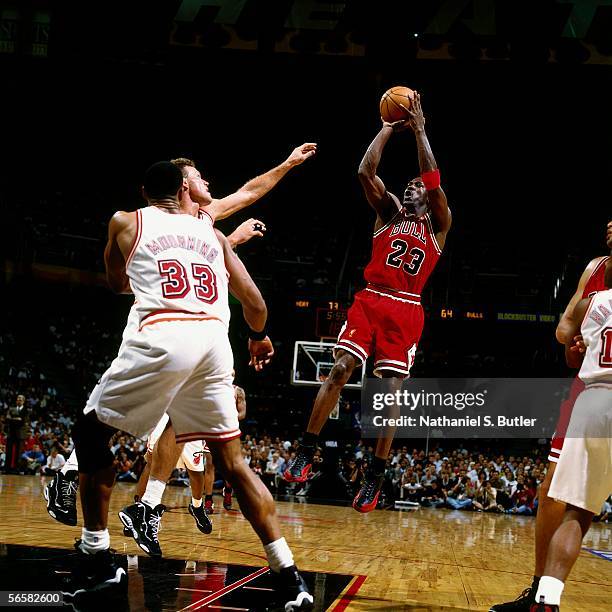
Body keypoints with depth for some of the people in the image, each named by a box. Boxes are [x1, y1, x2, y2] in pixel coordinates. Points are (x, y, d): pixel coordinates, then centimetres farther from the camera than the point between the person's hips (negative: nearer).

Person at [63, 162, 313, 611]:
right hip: (215, 340, 3)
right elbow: (254, 302, 20)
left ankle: (96, 556, 13)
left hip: (163, 336, -3)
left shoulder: (125, 222, 18)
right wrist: (259, 337, 41)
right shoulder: (212, 233, 24)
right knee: (232, 460, 13)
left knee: (91, 431, 17)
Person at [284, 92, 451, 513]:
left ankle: (376, 477, 1)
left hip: (406, 311, -1)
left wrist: (419, 129, 0)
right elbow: (365, 171, 3)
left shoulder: (438, 225, 11)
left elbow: (433, 179, -4)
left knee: (391, 390, -4)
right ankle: (306, 452, -7)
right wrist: (390, 128, 6)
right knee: (340, 370, -12)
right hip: (370, 301, 1)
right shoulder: (389, 212, 16)